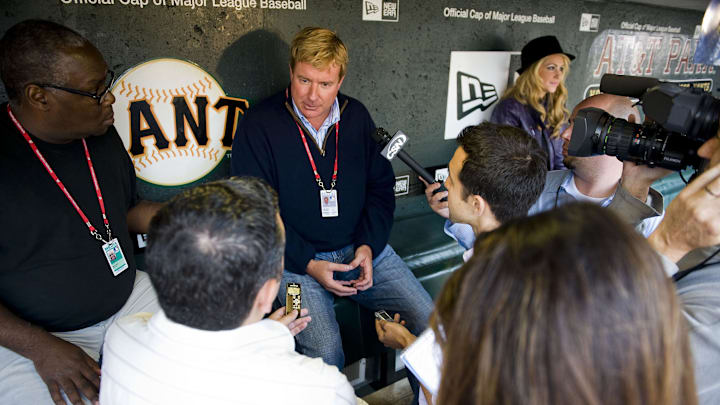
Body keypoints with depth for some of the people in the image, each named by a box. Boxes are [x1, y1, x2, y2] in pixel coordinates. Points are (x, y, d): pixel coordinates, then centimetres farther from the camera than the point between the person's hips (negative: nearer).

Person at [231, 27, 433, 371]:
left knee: (431, 322, -8)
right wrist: (308, 264, -13)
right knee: (325, 352, -25)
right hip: (297, 259, -3)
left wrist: (369, 245, -4)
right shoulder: (258, 125, -5)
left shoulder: (357, 116, 8)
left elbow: (381, 186, 11)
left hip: (363, 248, 4)